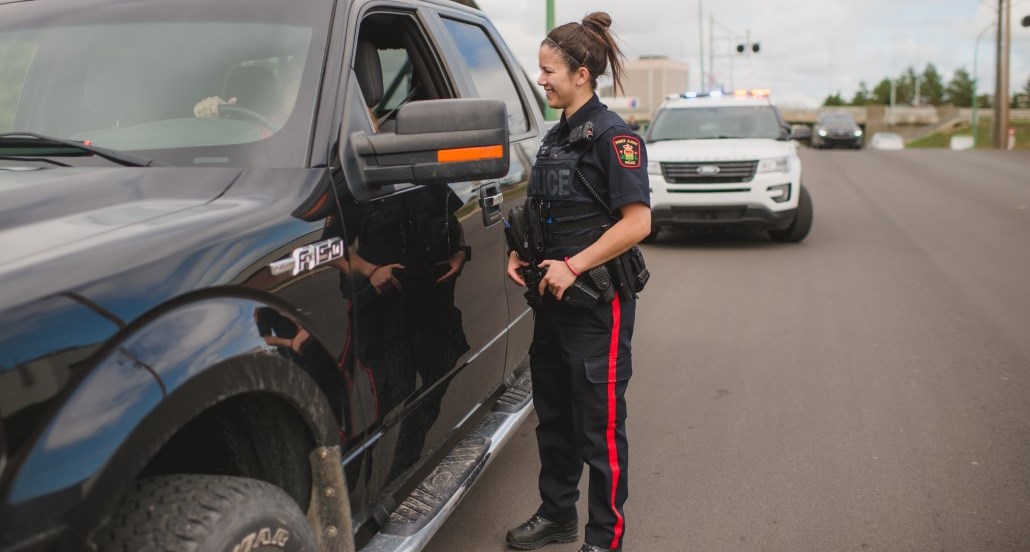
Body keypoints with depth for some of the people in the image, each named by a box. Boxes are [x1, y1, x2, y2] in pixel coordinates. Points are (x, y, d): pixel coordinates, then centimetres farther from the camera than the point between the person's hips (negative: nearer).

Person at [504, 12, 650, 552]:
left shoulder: (611, 135, -13)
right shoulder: (555, 136, 13)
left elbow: (637, 222, -21)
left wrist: (573, 266, -22)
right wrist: (520, 254, 5)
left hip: (597, 300, -8)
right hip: (553, 296, 9)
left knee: (599, 424, 1)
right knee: (553, 413, 18)